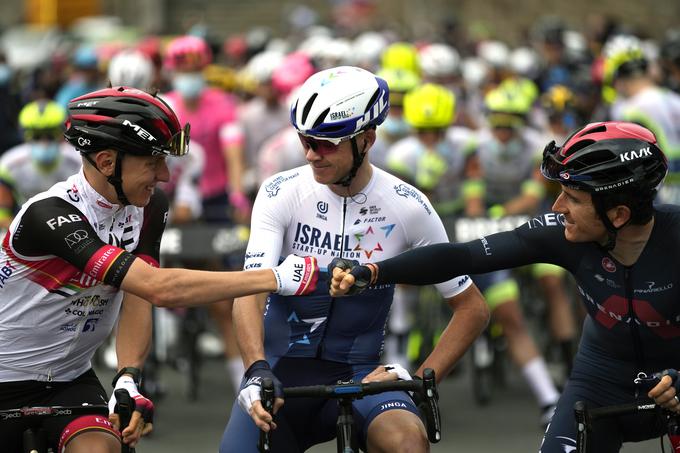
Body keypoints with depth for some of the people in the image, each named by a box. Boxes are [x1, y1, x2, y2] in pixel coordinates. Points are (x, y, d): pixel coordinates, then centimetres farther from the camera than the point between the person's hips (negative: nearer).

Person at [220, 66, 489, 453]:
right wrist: (257, 370, -37)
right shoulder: (281, 193, -8)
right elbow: (251, 289, -19)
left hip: (359, 373, -1)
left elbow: (472, 308, 1)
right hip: (282, 372, 1)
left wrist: (420, 380, -9)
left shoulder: (407, 207, -6)